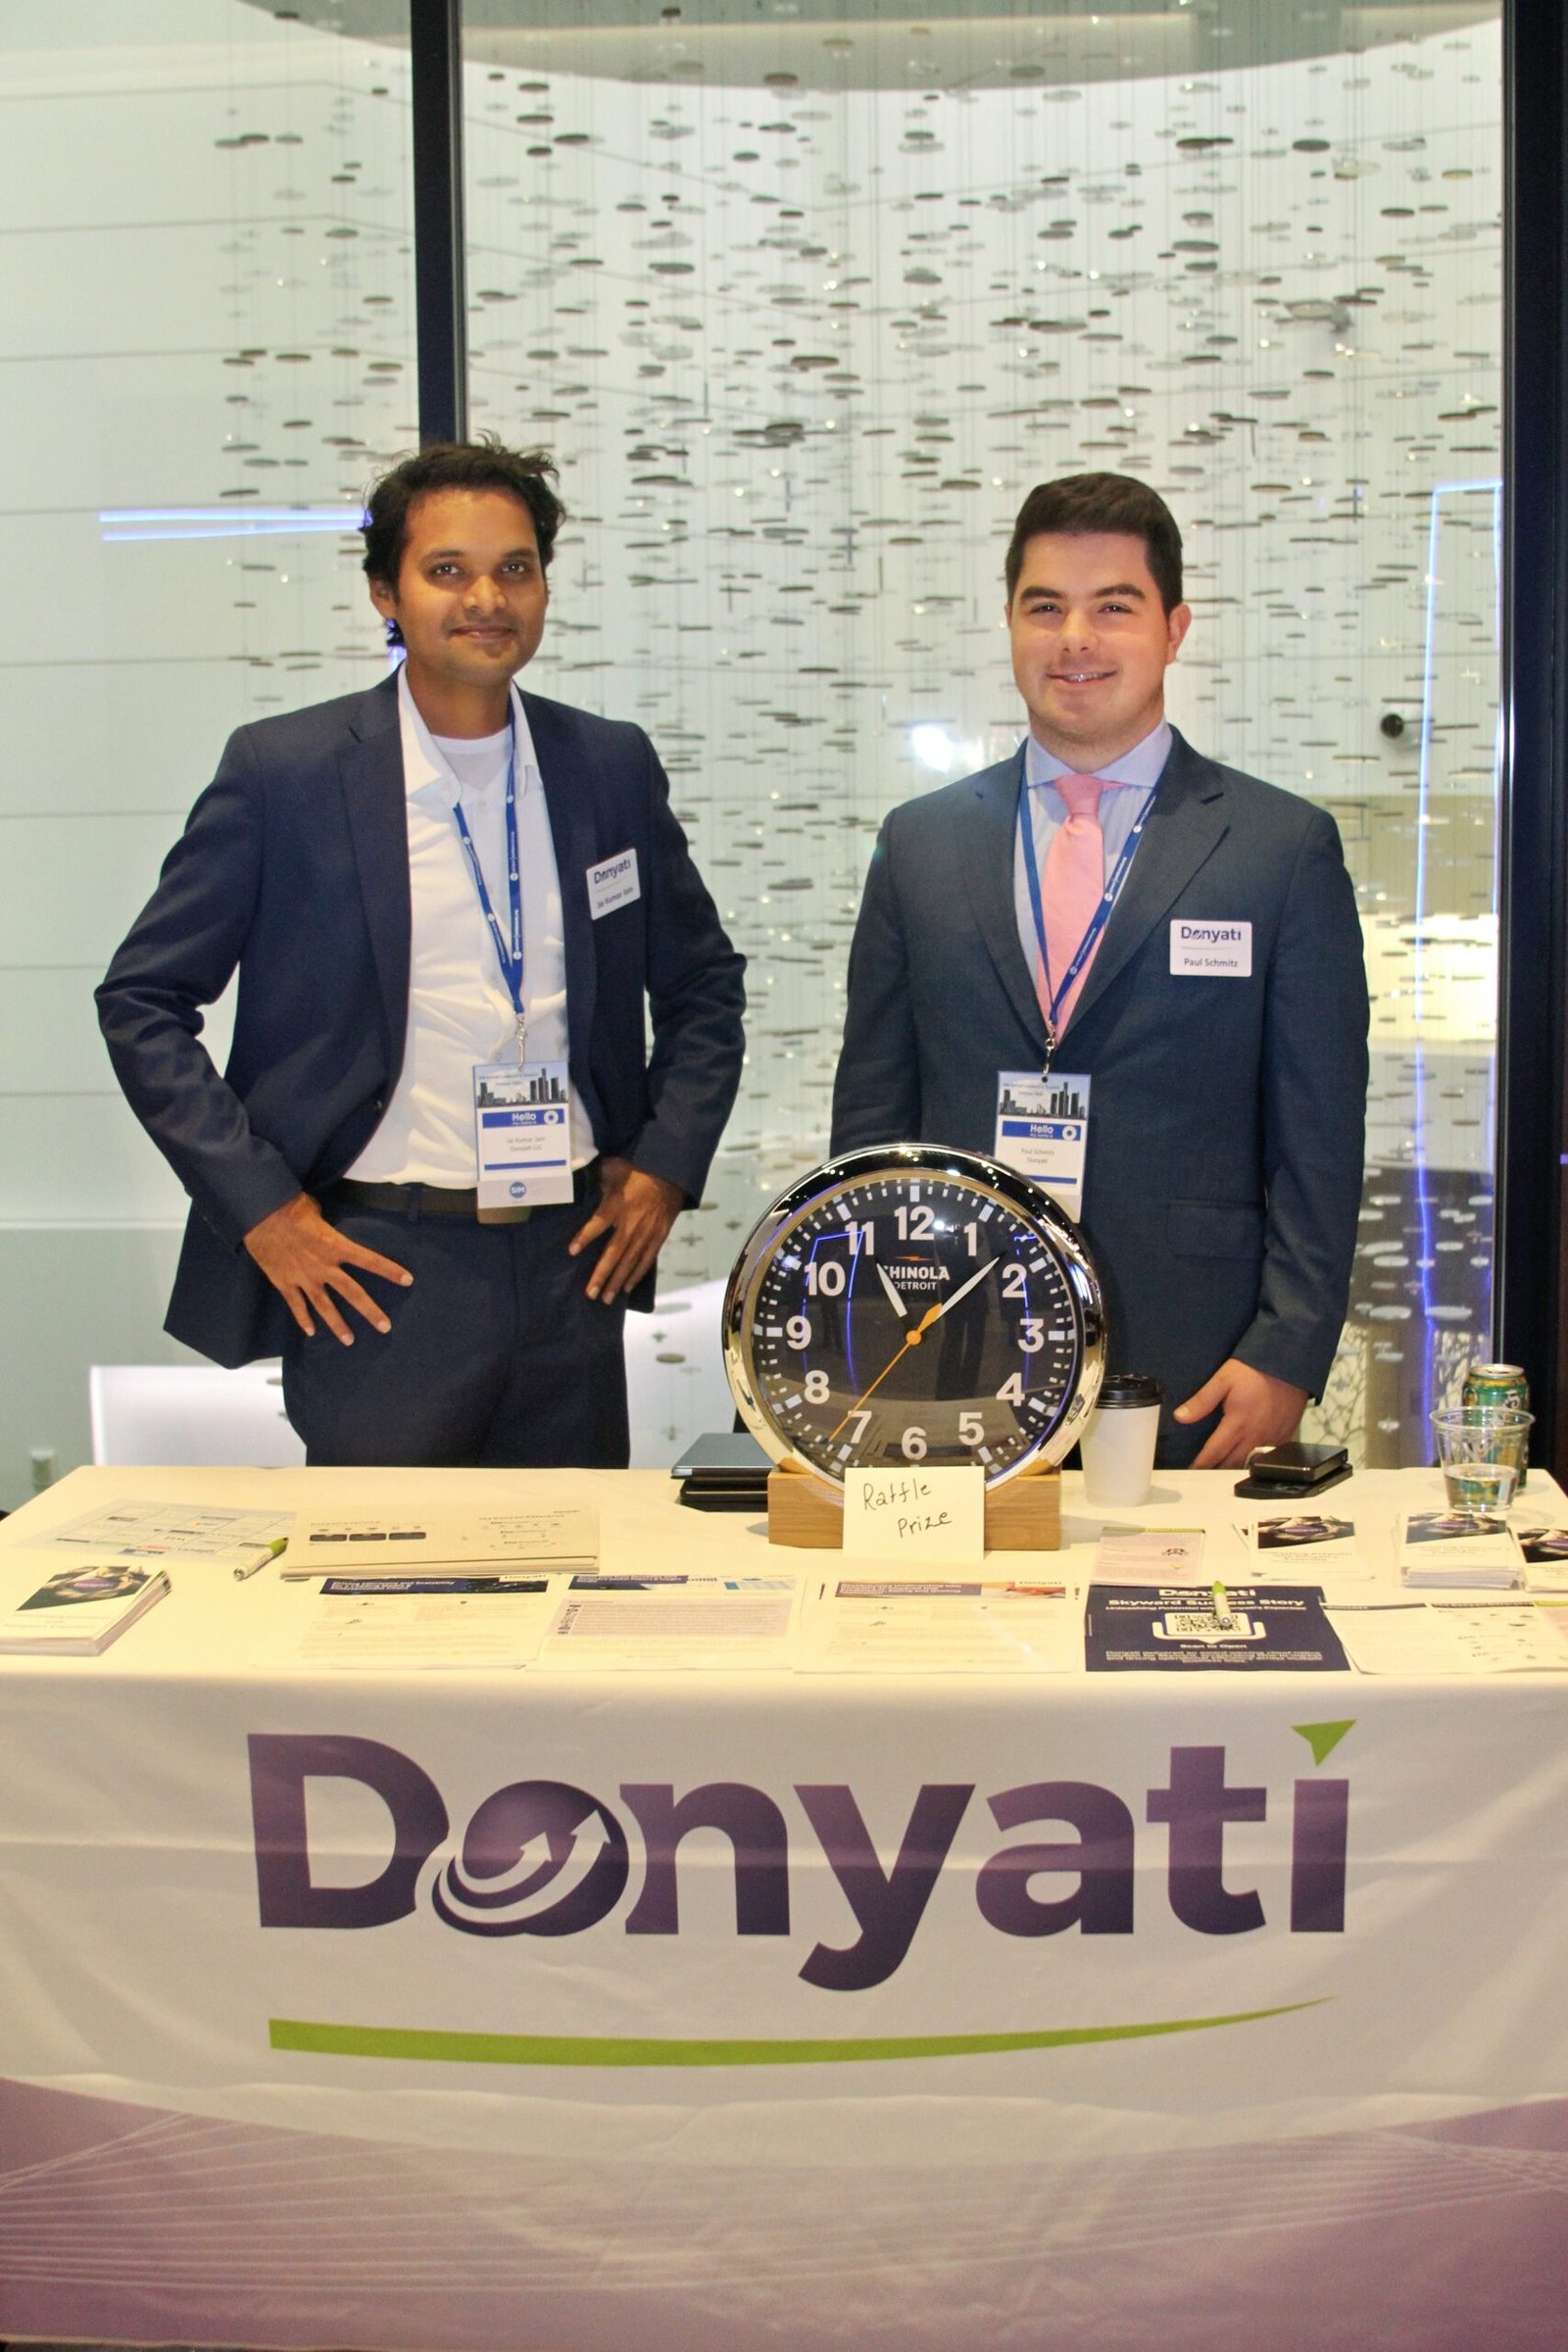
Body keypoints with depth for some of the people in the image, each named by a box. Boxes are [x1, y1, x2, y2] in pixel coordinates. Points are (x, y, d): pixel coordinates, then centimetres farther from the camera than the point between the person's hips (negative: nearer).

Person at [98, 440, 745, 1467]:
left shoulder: (614, 767, 7)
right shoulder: (283, 771, -3)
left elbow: (704, 985, 19)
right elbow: (143, 1002, 0)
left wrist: (666, 1163, 6)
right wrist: (260, 1206, -7)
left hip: (575, 1260, 3)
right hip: (376, 1272, -3)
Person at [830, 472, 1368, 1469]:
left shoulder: (1287, 849, 2)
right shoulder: (919, 844, 9)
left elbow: (1319, 1138, 1)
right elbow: (871, 1114, 11)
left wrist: (1287, 1355, -7)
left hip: (1189, 1385, -2)